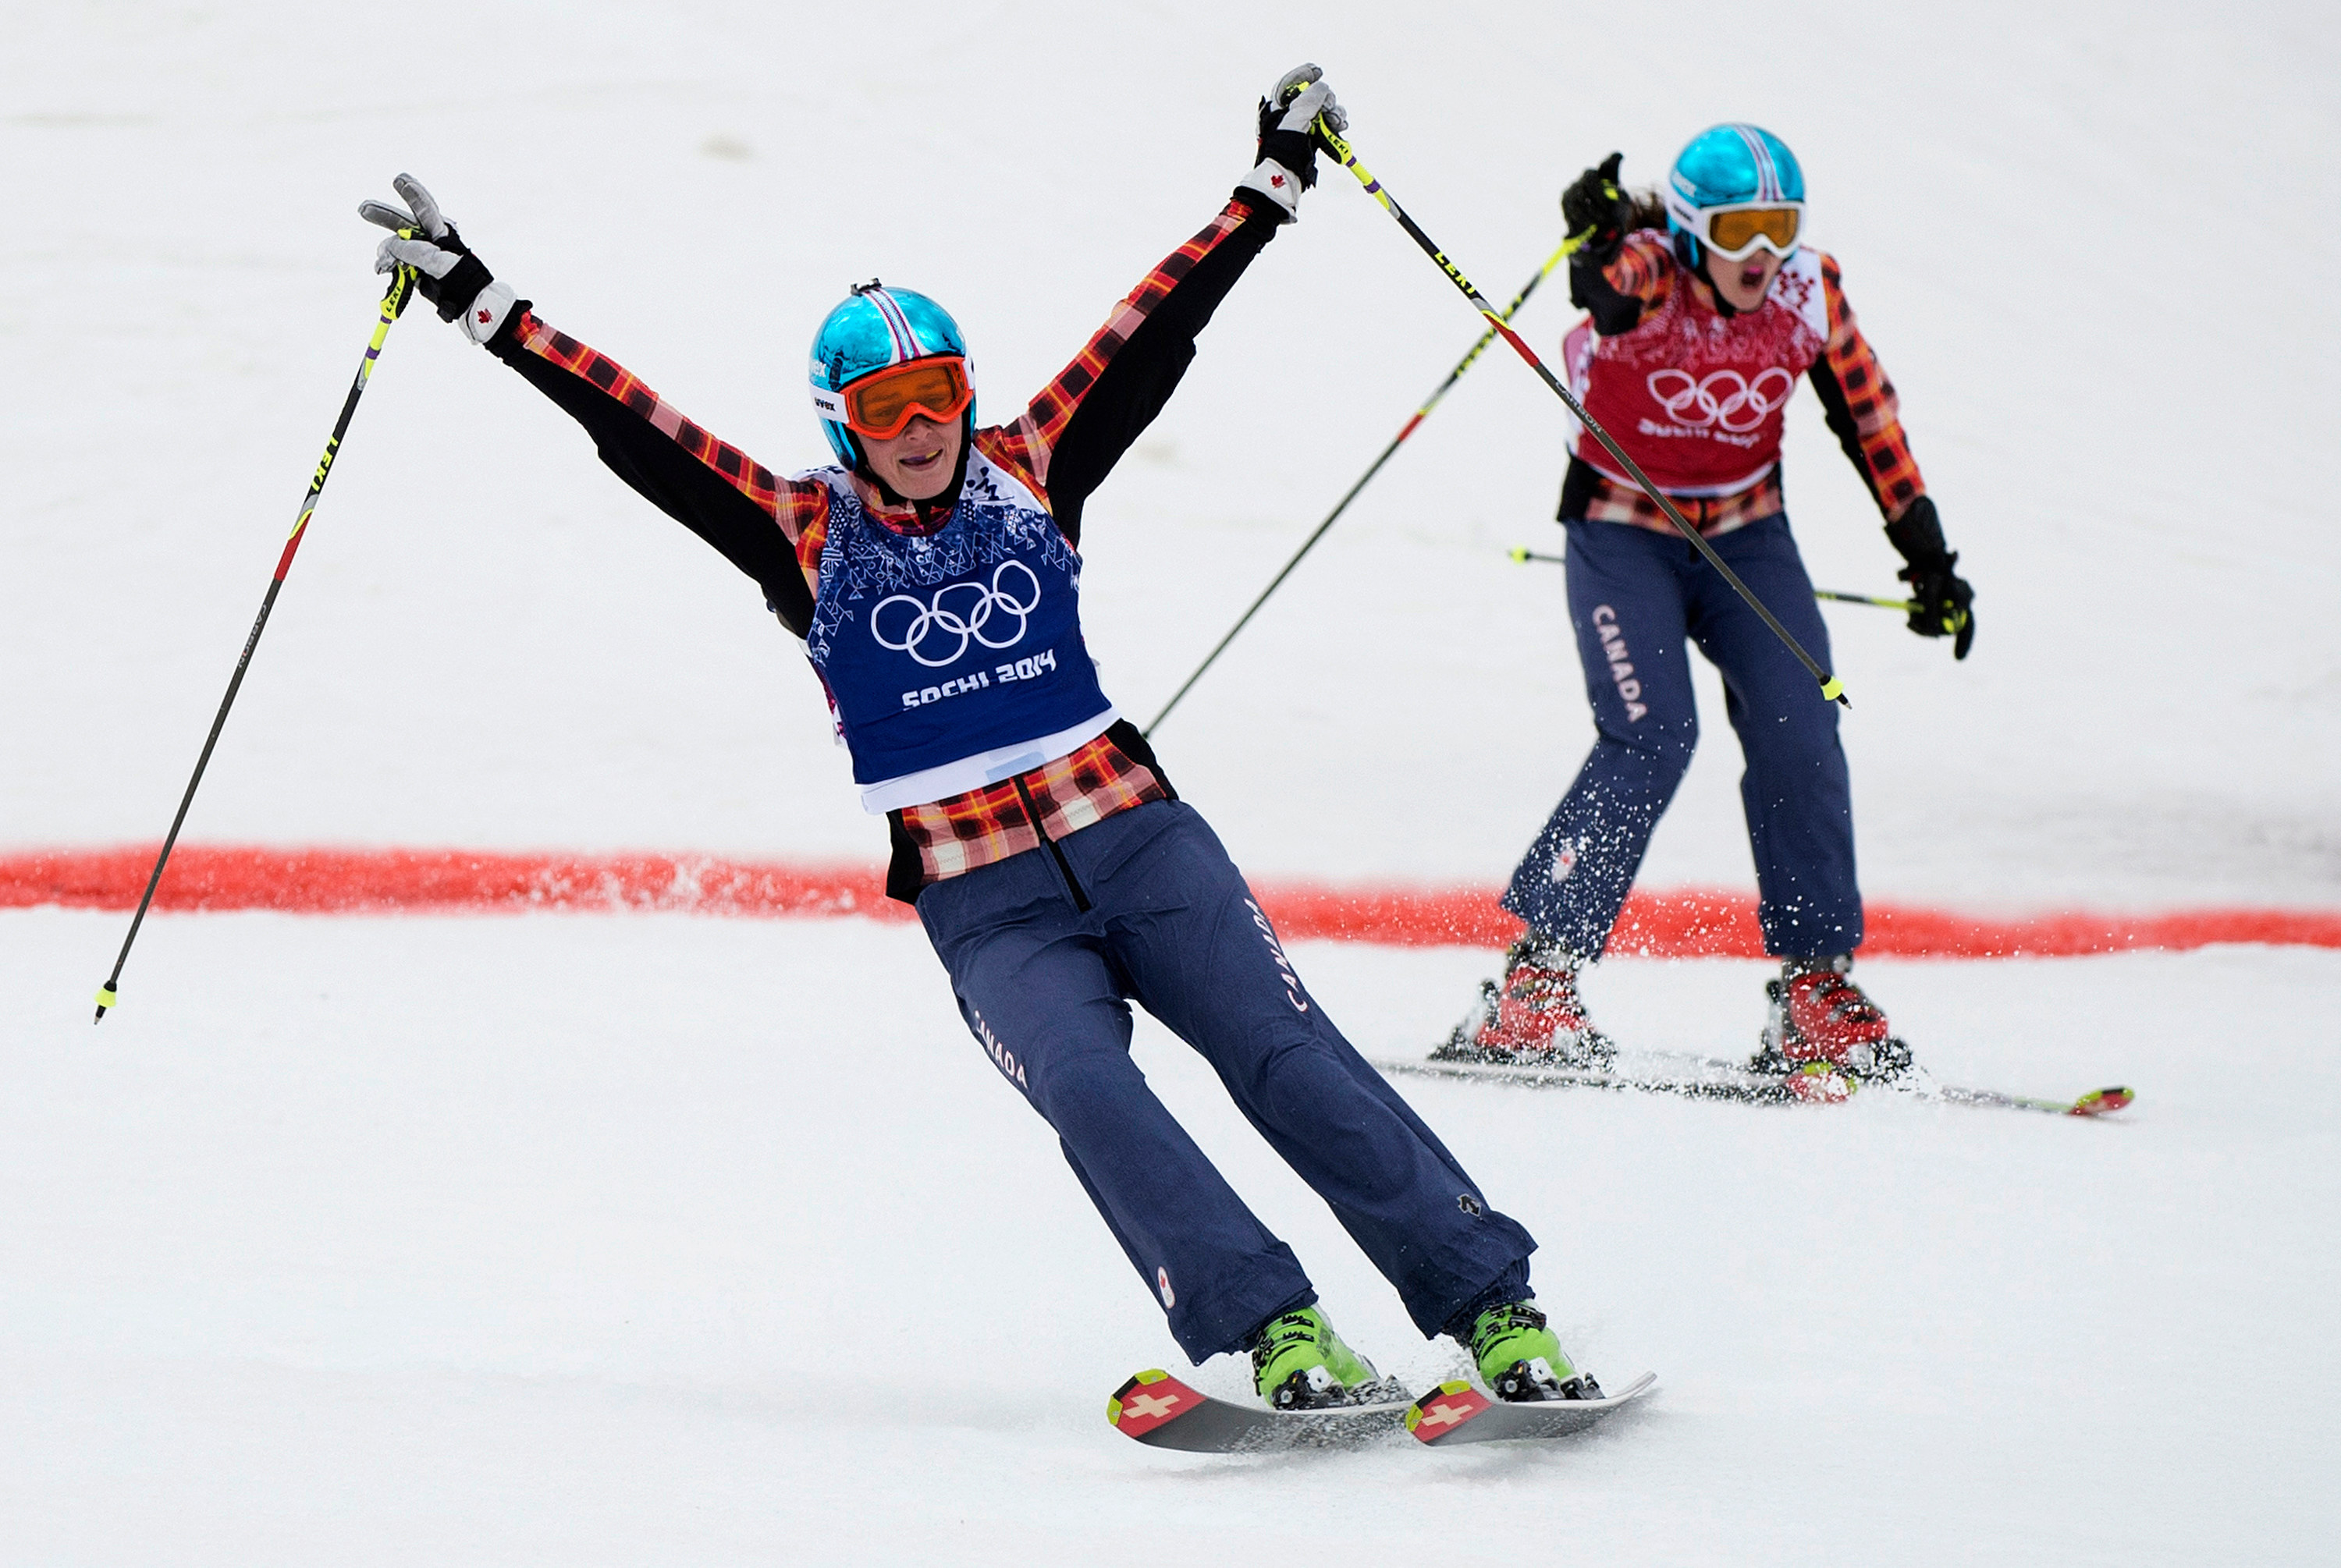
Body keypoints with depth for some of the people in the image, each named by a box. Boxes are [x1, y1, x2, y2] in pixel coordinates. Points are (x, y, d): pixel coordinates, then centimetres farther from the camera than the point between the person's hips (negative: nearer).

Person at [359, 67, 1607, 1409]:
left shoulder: (1028, 475, 9)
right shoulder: (805, 533, 4)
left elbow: (1150, 339, 14)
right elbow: (637, 430, 2)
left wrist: (1272, 190, 18)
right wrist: (482, 304, -2)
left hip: (1139, 843, 2)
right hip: (986, 908, -2)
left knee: (1291, 1060, -12)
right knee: (1087, 1087, -27)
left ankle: (1495, 1310, -14)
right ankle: (1277, 1332, -31)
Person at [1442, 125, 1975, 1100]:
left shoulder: (1808, 294, -9)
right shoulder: (1648, 273, -22)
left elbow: (1868, 415, 5)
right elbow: (1612, 291, -48)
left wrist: (1926, 553, 8)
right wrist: (1595, 246, -73)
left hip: (1746, 533, 4)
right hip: (1623, 532, -4)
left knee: (1799, 736, -10)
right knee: (1651, 739, -20)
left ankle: (1816, 991, 1)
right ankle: (1531, 985, -14)